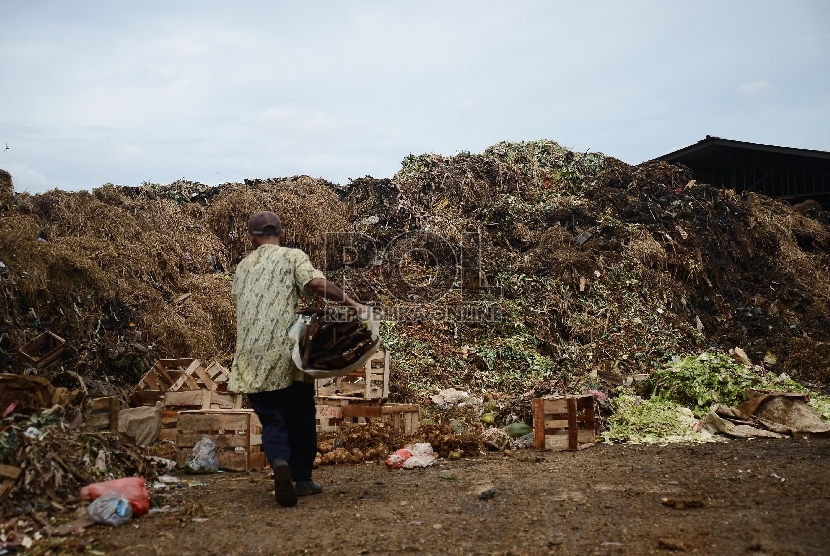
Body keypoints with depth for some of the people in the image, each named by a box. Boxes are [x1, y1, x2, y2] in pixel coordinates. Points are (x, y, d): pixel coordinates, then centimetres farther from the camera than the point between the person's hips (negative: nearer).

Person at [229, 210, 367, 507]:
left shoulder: (242, 268, 18)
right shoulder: (292, 256, 3)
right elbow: (316, 283, -16)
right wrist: (351, 302, -10)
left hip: (253, 360, 3)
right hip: (288, 353, -3)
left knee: (272, 420, 6)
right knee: (301, 418, 16)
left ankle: (280, 463, -22)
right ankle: (301, 479, 23)